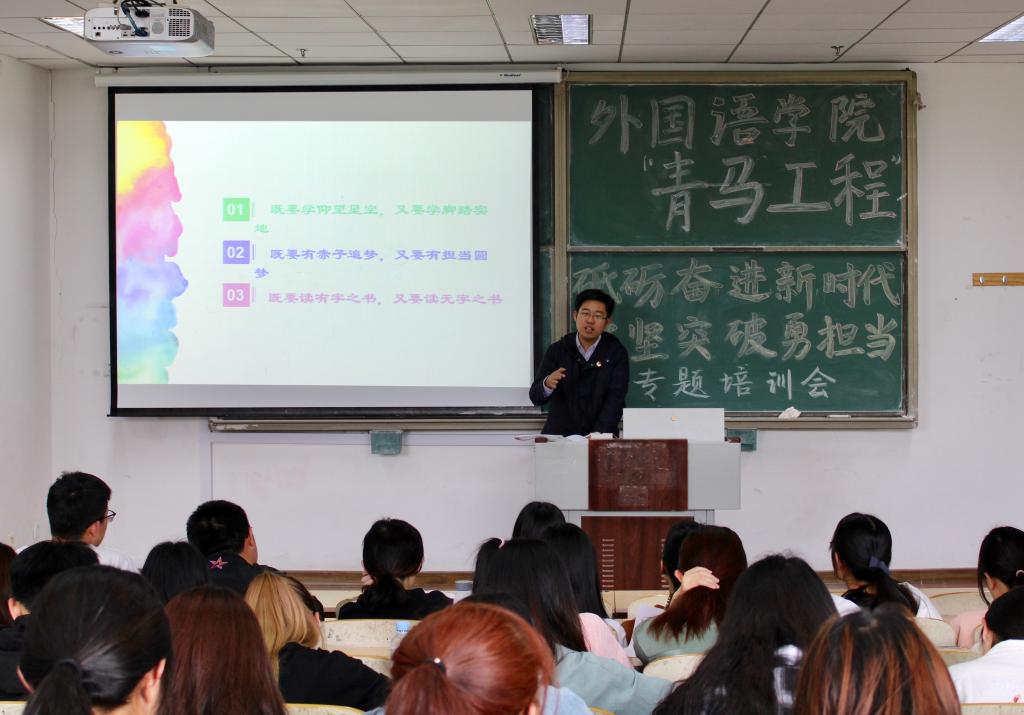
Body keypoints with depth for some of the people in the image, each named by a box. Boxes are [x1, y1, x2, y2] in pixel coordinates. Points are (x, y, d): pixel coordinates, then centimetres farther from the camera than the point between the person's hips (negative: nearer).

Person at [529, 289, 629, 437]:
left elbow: (615, 399, -8)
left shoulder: (616, 353, 2)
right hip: (559, 435, 2)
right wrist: (547, 385, -22)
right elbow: (535, 397, 1)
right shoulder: (558, 350, 5)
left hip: (601, 437, -2)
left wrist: (598, 435, -22)